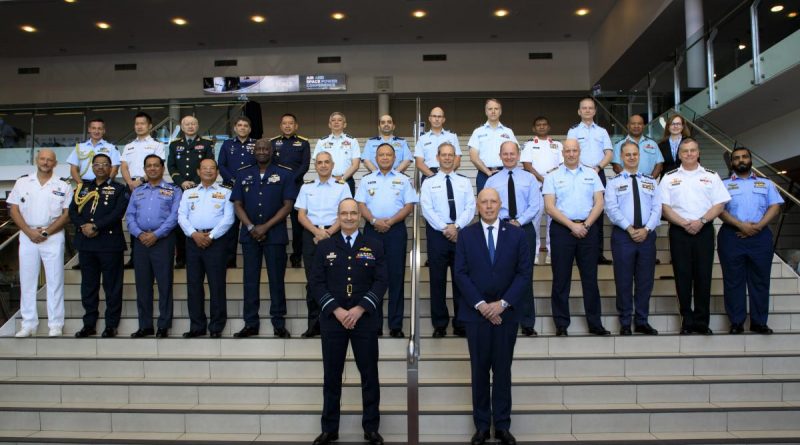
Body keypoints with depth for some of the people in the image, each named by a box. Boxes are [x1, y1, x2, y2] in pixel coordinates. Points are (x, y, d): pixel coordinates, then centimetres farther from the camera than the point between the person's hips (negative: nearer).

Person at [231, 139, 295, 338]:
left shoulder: (284, 174, 2)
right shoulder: (243, 174, 11)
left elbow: (287, 205, -3)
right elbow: (237, 205, 8)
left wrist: (266, 227, -11)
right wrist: (251, 227, -8)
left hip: (275, 234, -3)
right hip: (249, 234, 3)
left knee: (276, 279, 1)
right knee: (250, 279, 5)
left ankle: (279, 323, 9)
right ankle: (250, 323, 13)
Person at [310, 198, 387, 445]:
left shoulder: (374, 246, 5)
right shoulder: (324, 246, 7)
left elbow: (381, 282, -2)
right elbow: (317, 283, 0)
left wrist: (359, 309, -13)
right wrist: (337, 310, -12)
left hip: (365, 320, 0)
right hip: (332, 320, 1)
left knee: (369, 375, 5)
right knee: (332, 376, 7)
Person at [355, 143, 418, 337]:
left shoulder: (403, 180, 8)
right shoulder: (366, 180, 12)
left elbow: (409, 206, 1)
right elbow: (360, 205, 5)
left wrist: (389, 221, -11)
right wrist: (374, 221, -12)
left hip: (396, 229, -1)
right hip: (372, 229, 1)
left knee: (396, 276, -2)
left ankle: (396, 325, 3)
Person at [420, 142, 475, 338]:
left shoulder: (465, 182, 12)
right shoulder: (429, 183, 6)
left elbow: (470, 207, 1)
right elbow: (427, 209, -5)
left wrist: (456, 226, -14)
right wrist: (445, 228, -15)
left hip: (461, 233, 1)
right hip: (437, 233, -1)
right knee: (438, 280, 3)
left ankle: (461, 323, 12)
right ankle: (439, 324, 12)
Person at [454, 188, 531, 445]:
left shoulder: (517, 234, 4)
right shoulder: (466, 235, 3)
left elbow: (524, 273, -2)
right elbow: (460, 273, -3)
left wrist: (502, 303, -11)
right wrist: (480, 304, -12)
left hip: (506, 312, 0)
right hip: (476, 312, 0)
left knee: (503, 370, 7)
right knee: (479, 370, 6)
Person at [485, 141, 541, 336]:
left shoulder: (529, 178, 10)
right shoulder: (492, 181, 12)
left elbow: (535, 205, 0)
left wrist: (519, 221, -13)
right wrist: (503, 221, -13)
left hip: (524, 229, -1)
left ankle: (527, 323, 8)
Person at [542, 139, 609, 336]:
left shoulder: (591, 174, 10)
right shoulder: (552, 176, 3)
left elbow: (599, 203, 5)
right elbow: (549, 207, -5)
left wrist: (585, 225, -8)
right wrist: (572, 226, -11)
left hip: (588, 229, 2)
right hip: (562, 229, -2)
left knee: (590, 277, 6)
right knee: (561, 279, 3)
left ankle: (595, 323, 14)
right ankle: (561, 324, 11)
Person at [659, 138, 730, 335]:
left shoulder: (711, 176, 8)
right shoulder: (669, 177, 7)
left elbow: (719, 205, 2)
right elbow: (664, 207, 0)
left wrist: (701, 221, -13)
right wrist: (684, 223, -13)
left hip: (704, 230, 0)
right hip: (679, 231, 0)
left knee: (703, 276, 2)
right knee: (683, 276, 2)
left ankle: (702, 321, 10)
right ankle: (687, 320, 10)